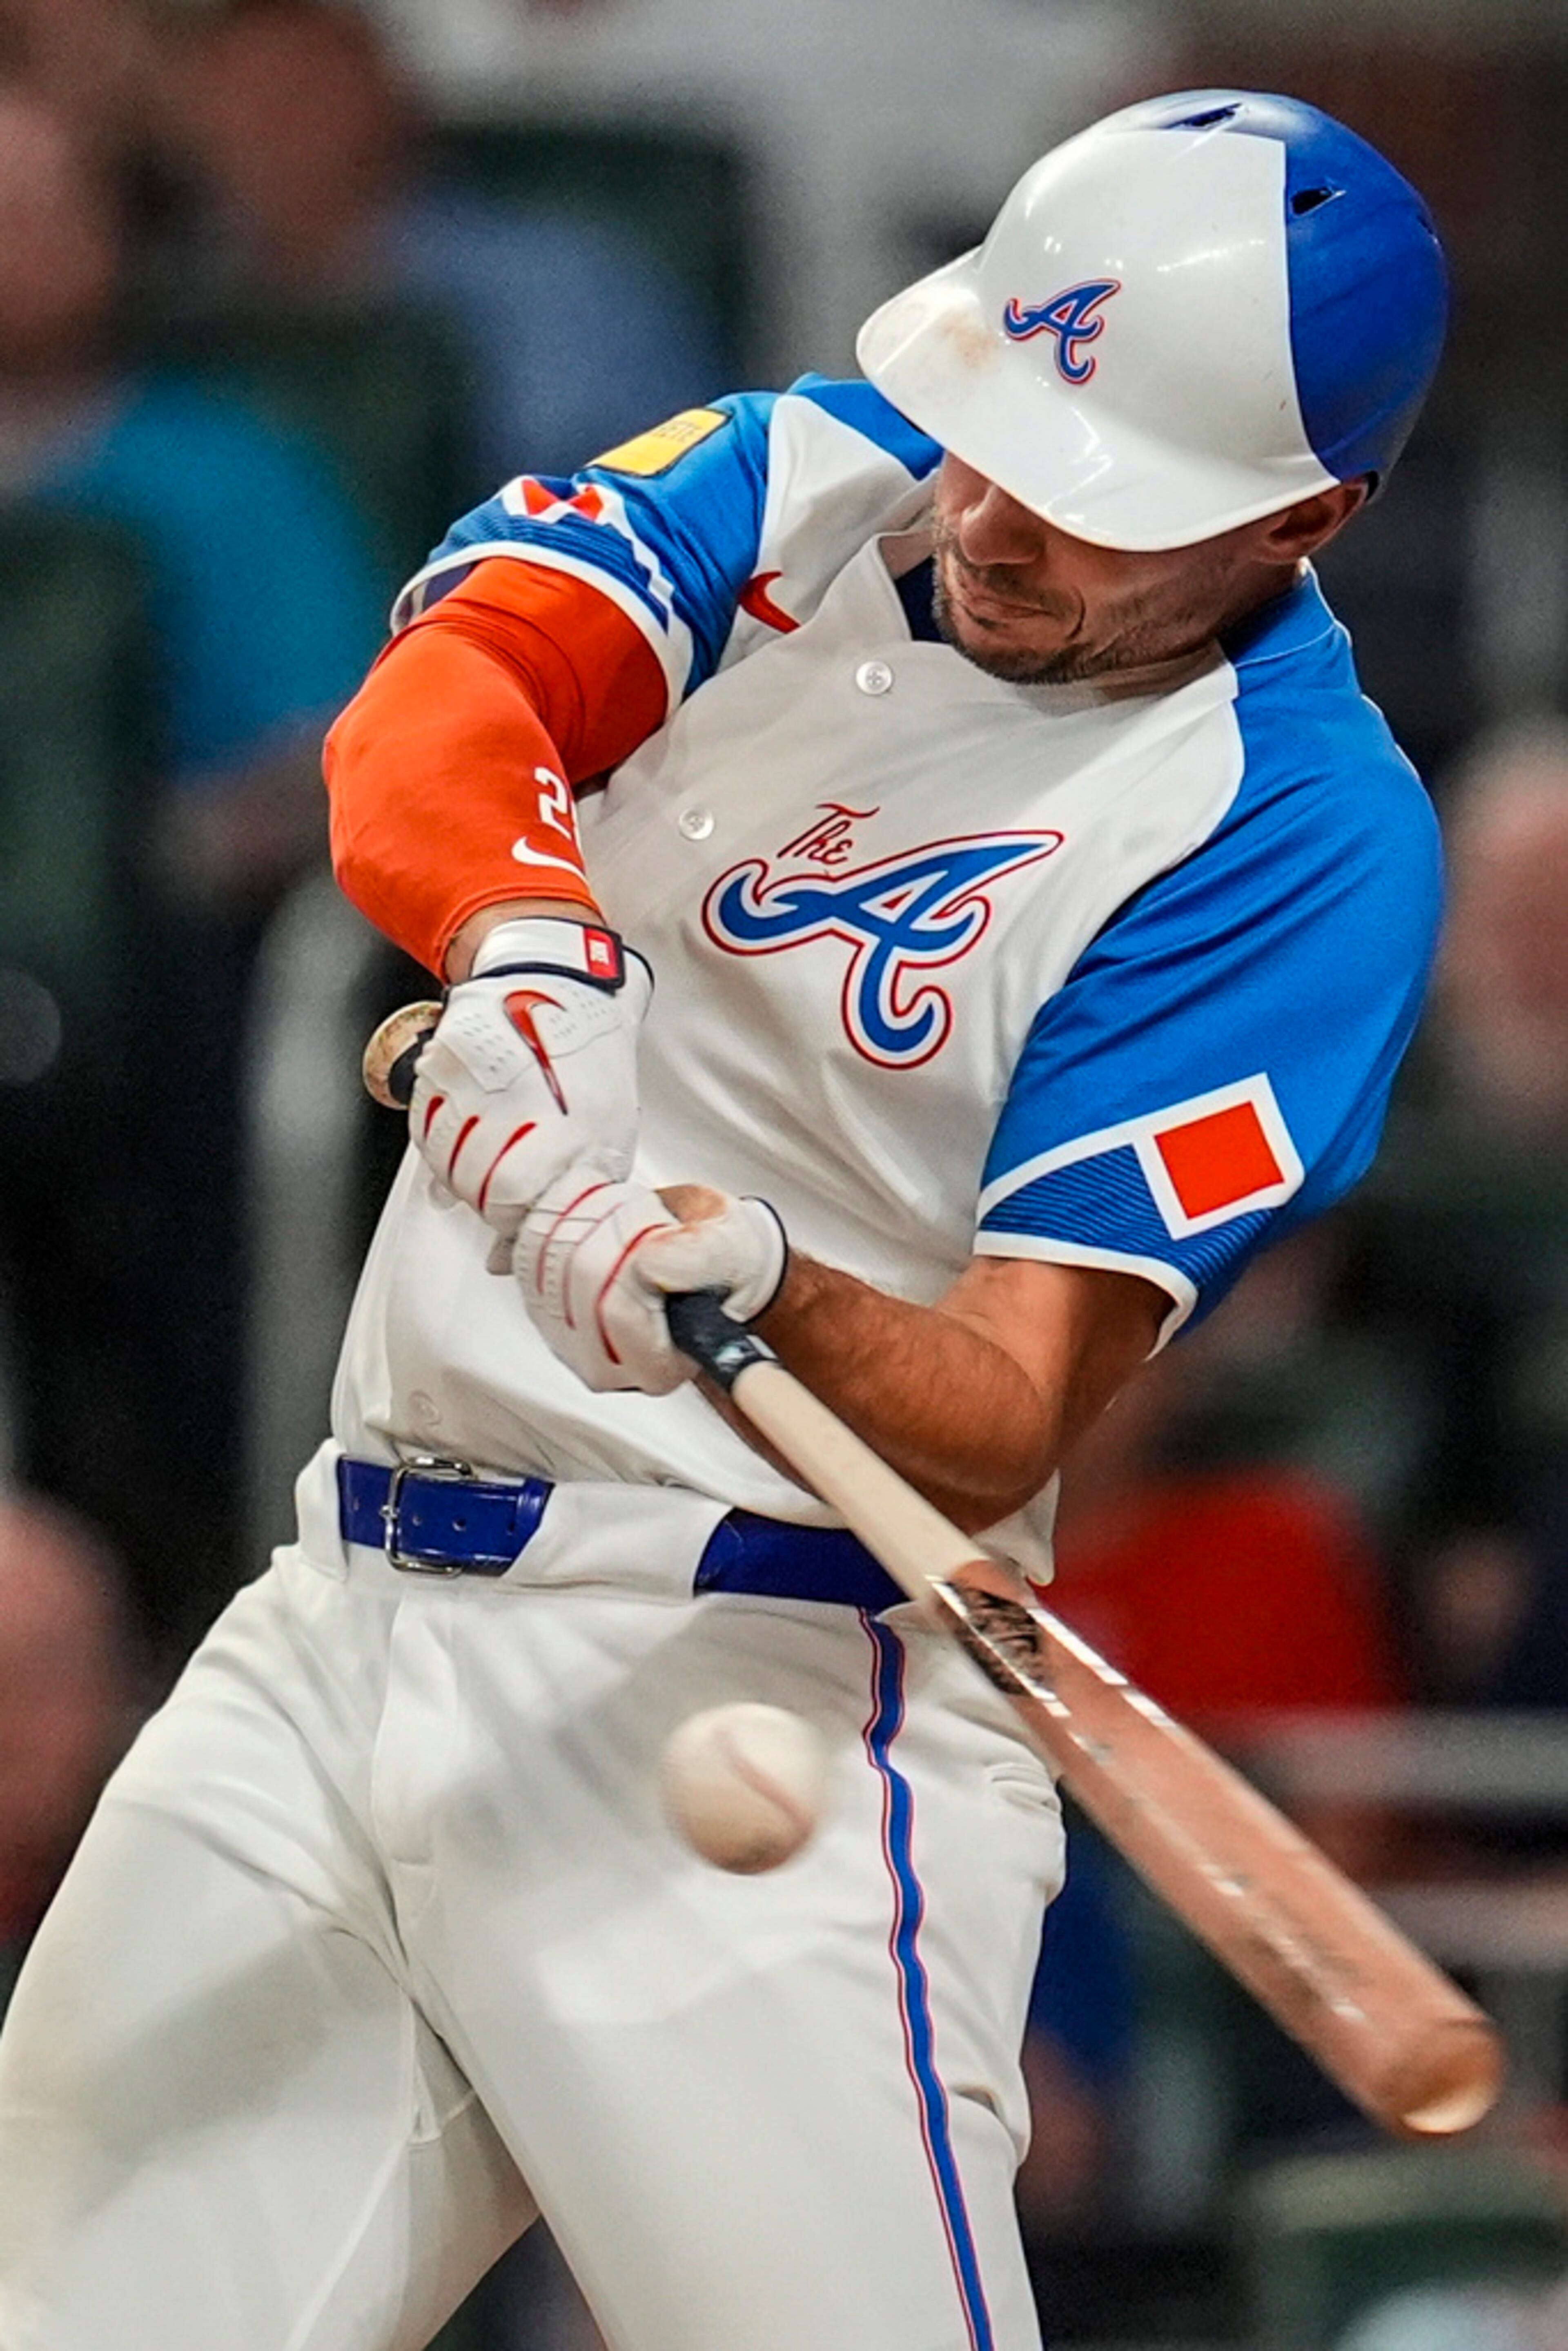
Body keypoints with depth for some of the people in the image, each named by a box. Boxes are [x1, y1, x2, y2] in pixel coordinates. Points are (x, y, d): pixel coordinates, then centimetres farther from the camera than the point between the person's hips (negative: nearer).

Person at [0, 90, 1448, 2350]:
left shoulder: (1305, 834, -11)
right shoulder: (823, 480, 6)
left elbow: (1002, 1426, -16)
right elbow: (439, 699, -14)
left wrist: (756, 1288, -37)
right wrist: (520, 950, -35)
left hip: (753, 1702, -6)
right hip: (343, 1630, 6)